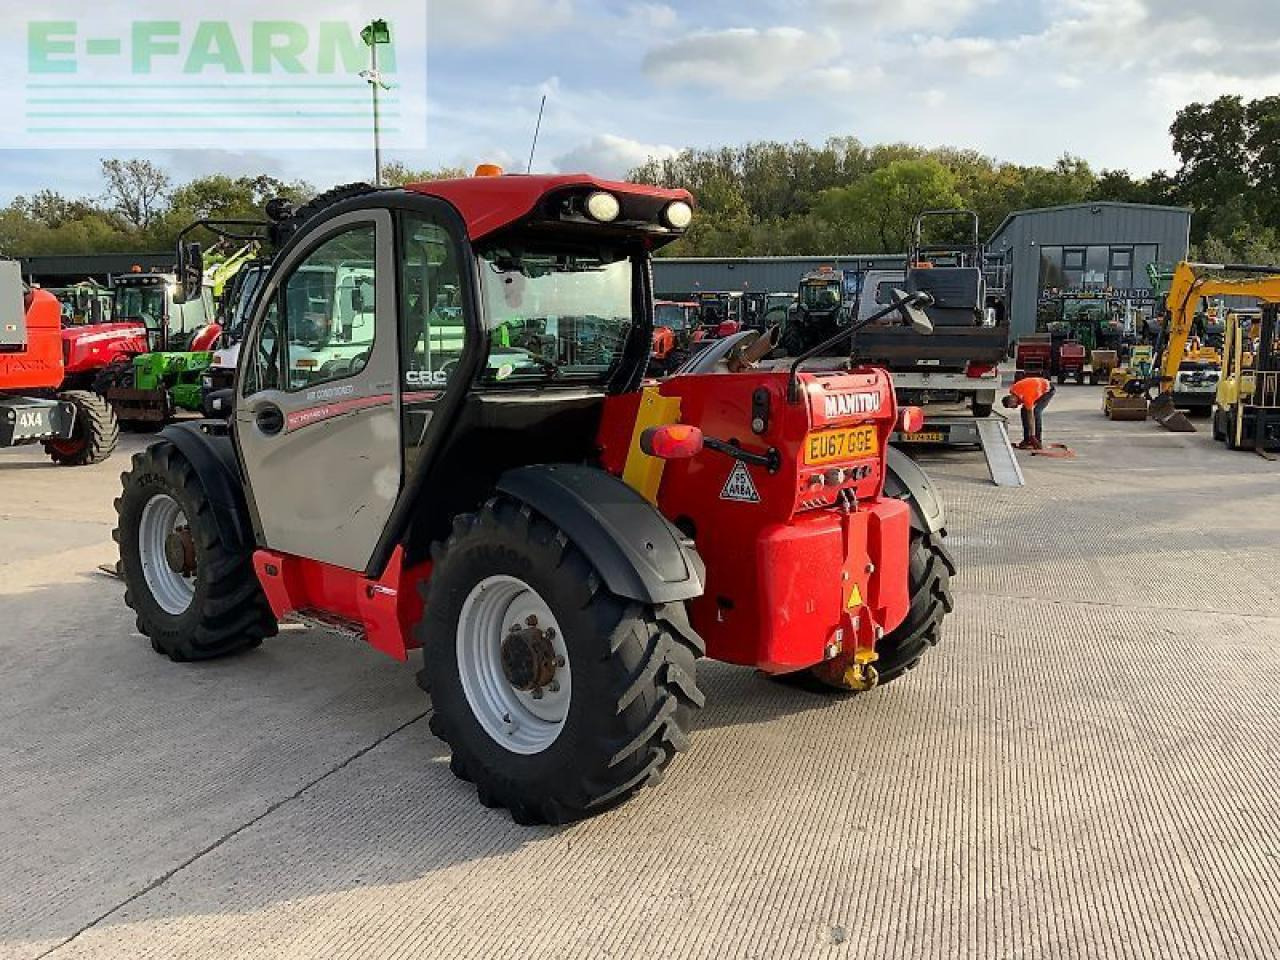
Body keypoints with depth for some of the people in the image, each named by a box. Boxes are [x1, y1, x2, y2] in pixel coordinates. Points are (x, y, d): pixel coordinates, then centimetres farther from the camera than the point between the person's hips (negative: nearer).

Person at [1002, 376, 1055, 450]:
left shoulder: (1026, 397, -37)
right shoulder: (1012, 390, -16)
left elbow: (1031, 418, -32)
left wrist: (1032, 436, -28)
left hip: (1048, 390, -8)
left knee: (1036, 412, -23)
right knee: (1024, 411, -4)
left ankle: (1038, 442, -19)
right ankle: (1026, 440, 0)